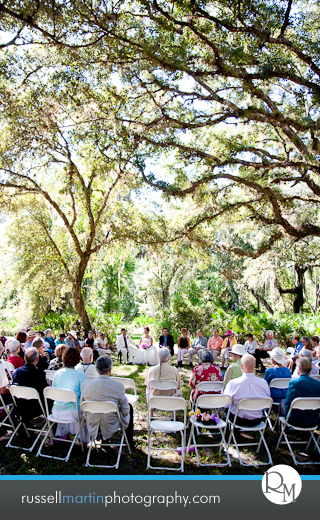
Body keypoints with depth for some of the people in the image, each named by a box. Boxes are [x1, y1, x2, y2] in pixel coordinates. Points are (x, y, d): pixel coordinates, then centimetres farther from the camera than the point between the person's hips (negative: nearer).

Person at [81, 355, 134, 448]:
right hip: (111, 428, -4)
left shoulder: (85, 385, -13)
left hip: (92, 429, 4)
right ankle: (129, 441, 37)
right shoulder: (118, 386, -23)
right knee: (129, 407, 23)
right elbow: (125, 411, -12)